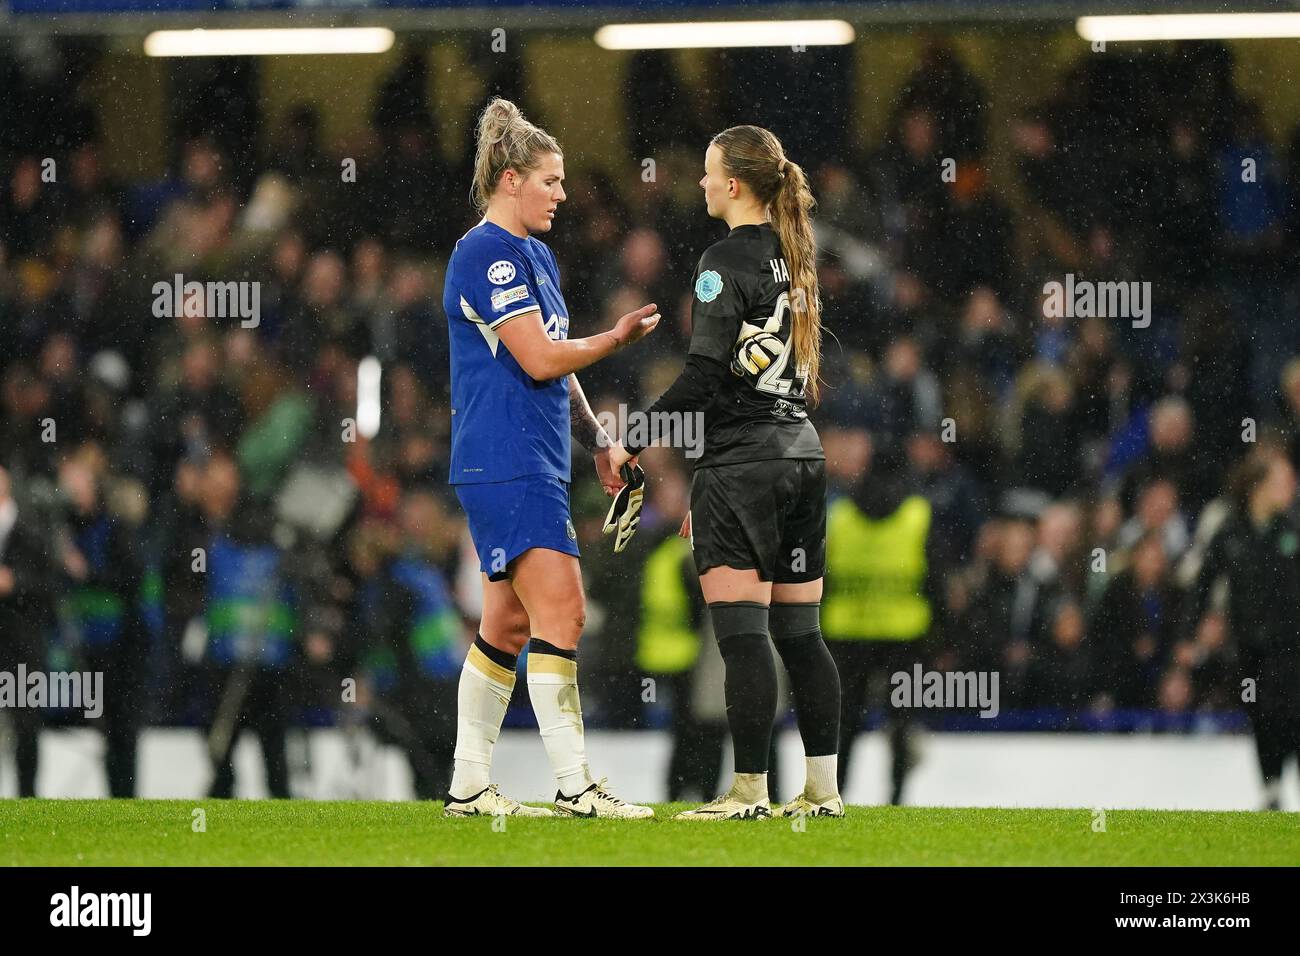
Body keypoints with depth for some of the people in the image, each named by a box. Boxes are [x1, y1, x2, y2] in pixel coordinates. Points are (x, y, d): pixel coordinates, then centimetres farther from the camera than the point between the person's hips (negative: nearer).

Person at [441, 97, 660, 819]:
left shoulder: (535, 256, 20)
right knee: (560, 613, -15)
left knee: (508, 625, 11)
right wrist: (617, 338, -4)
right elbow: (540, 359, -17)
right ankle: (574, 785, -16)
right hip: (506, 464, -10)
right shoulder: (488, 253, -12)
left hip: (533, 466, 10)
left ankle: (468, 787, 15)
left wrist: (598, 442, 20)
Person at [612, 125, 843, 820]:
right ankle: (822, 788, 8)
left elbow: (704, 377, -17)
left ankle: (749, 790, -8)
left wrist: (634, 443, -10)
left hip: (741, 462, -8)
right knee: (799, 632, 9)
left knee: (742, 634, -6)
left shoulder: (725, 262, -11)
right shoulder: (796, 256, 14)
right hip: (802, 454, 8)